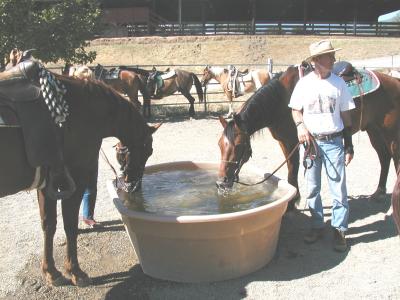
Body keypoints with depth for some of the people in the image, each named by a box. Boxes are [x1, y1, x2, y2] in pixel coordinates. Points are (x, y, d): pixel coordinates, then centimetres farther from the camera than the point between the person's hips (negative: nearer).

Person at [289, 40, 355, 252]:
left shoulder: (338, 83, -1)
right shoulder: (304, 83, -2)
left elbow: (345, 115, 3)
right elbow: (296, 110, 7)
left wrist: (349, 146, 1)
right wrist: (300, 126, -14)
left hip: (334, 142, -1)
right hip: (311, 141, 1)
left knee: (338, 188, 0)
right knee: (312, 188, 10)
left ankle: (339, 230, 15)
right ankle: (317, 226, 26)